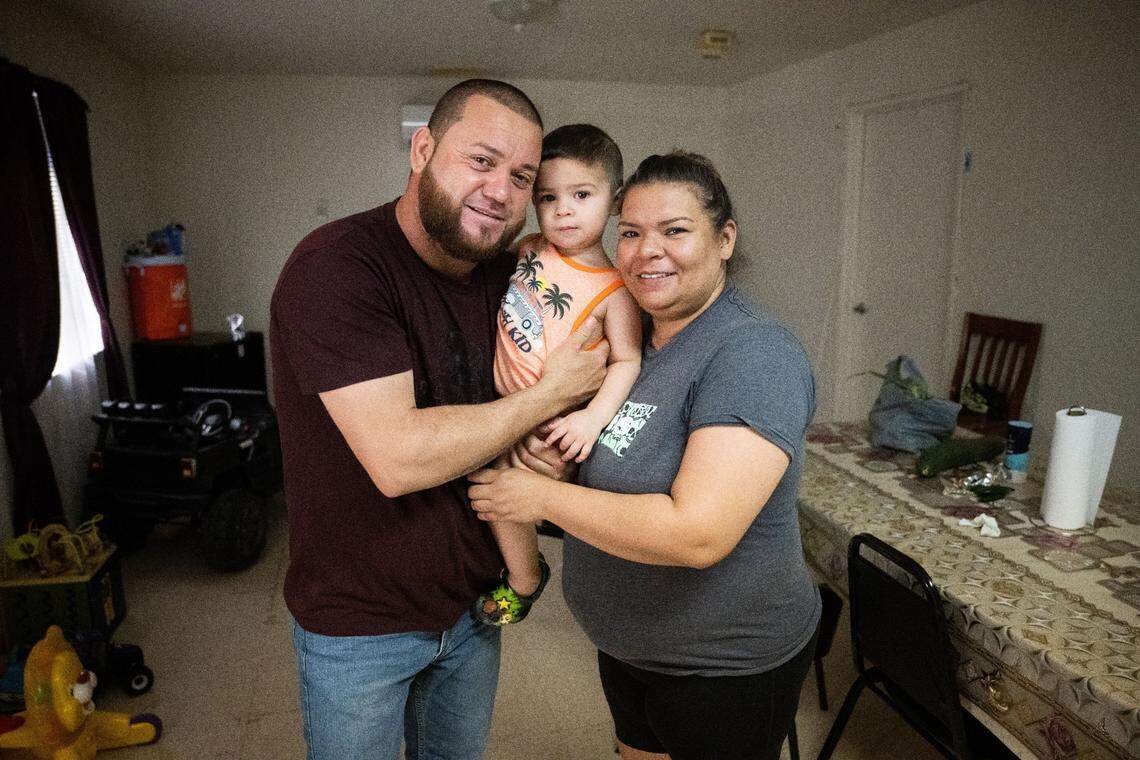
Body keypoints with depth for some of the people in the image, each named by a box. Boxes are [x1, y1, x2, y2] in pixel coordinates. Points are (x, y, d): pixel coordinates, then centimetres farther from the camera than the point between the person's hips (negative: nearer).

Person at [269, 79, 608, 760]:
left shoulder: (507, 276, -3)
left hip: (473, 604, 6)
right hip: (358, 622, -5)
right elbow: (396, 458, -33)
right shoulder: (335, 266, -24)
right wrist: (551, 395, -23)